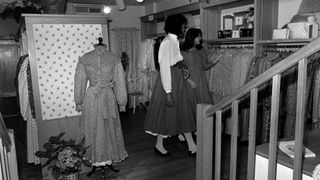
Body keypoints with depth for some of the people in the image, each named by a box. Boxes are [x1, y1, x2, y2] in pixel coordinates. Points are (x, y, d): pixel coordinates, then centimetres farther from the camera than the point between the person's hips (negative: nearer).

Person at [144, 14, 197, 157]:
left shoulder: (175, 41, 9)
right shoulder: (167, 43, -18)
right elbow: (164, 68, -21)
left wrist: (188, 79, 16)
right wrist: (168, 92, -21)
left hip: (179, 83, 9)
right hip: (169, 83, -9)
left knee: (185, 113, 12)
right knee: (166, 114, 5)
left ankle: (192, 147, 23)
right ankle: (159, 146, 26)